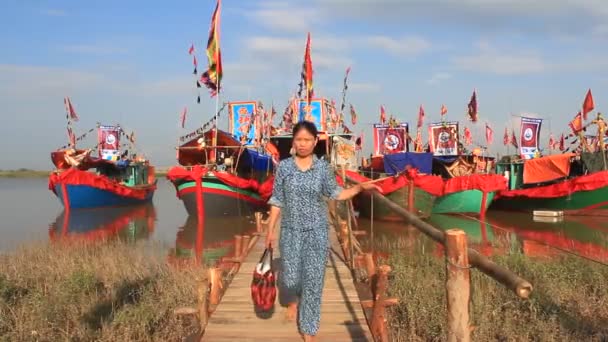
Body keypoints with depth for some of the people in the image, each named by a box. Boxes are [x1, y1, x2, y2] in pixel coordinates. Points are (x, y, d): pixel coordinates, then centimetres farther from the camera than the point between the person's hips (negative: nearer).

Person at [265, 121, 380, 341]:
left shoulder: (323, 167, -2)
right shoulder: (284, 167, -3)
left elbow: (336, 194, 7)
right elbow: (277, 201, 1)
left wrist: (361, 187, -4)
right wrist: (270, 230, 1)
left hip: (317, 232, 0)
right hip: (291, 231, 0)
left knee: (313, 279, 1)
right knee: (290, 277, 3)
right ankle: (293, 299, 42)